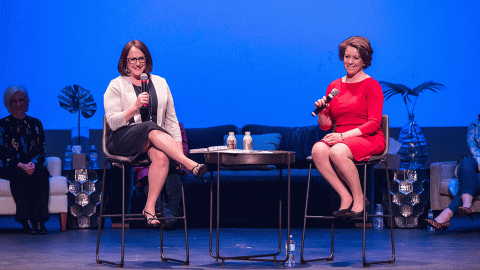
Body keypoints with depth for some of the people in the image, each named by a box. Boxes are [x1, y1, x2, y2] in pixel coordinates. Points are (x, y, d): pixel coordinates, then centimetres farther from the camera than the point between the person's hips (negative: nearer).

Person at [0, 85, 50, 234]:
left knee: (41, 172, -33)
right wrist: (20, 165, -19)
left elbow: (42, 152, 10)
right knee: (20, 174, -37)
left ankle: (40, 220, -38)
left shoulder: (35, 124, 16)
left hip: (34, 166, 2)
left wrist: (33, 163, -13)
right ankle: (27, 221, -39)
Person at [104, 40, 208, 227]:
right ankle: (191, 165, -48)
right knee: (151, 128, -37)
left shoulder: (160, 83, 18)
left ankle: (150, 208, -35)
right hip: (123, 140, -3)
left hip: (155, 140, 3)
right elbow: (113, 122, -3)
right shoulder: (116, 86, 7)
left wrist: (177, 144, 4)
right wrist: (135, 107, -15)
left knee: (161, 156, -35)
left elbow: (171, 119, 18)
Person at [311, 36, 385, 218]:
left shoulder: (371, 86, -1)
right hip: (341, 140, 5)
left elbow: (374, 123, -10)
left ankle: (359, 201, -19)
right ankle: (345, 197, -22)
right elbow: (326, 125, 17)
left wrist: (343, 136, -19)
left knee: (338, 152, -36)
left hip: (369, 139, -5)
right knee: (318, 150, -29)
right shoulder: (334, 86, 15)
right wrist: (321, 112, -6)